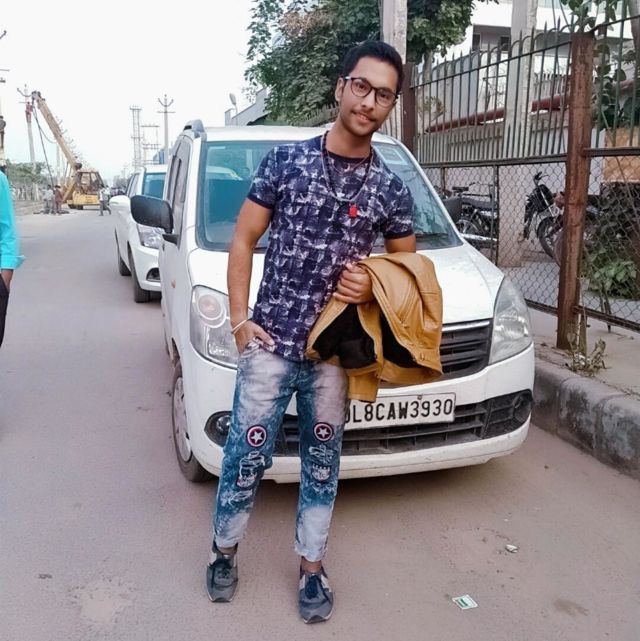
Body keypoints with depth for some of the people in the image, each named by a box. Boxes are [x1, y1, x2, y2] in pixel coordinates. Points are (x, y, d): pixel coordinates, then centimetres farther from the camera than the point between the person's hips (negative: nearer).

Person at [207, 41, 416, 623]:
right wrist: (240, 320, -6)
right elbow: (243, 240, 2)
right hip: (270, 342, -1)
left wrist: (374, 286, -11)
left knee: (322, 461, 13)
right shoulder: (285, 161, -2)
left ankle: (312, 566, 30)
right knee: (247, 455, 7)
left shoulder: (391, 189, 2)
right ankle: (225, 550, 31)